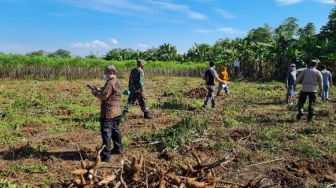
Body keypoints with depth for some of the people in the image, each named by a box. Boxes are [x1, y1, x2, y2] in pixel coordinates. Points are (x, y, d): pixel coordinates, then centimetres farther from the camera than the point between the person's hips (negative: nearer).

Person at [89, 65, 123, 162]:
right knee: (115, 130, 21)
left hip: (108, 112, -10)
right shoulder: (116, 82, 14)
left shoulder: (110, 83, -17)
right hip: (116, 111, 10)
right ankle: (118, 148, 34)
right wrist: (97, 89, 12)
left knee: (106, 132, -7)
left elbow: (104, 96, -20)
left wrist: (95, 92, -4)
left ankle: (106, 155, -6)